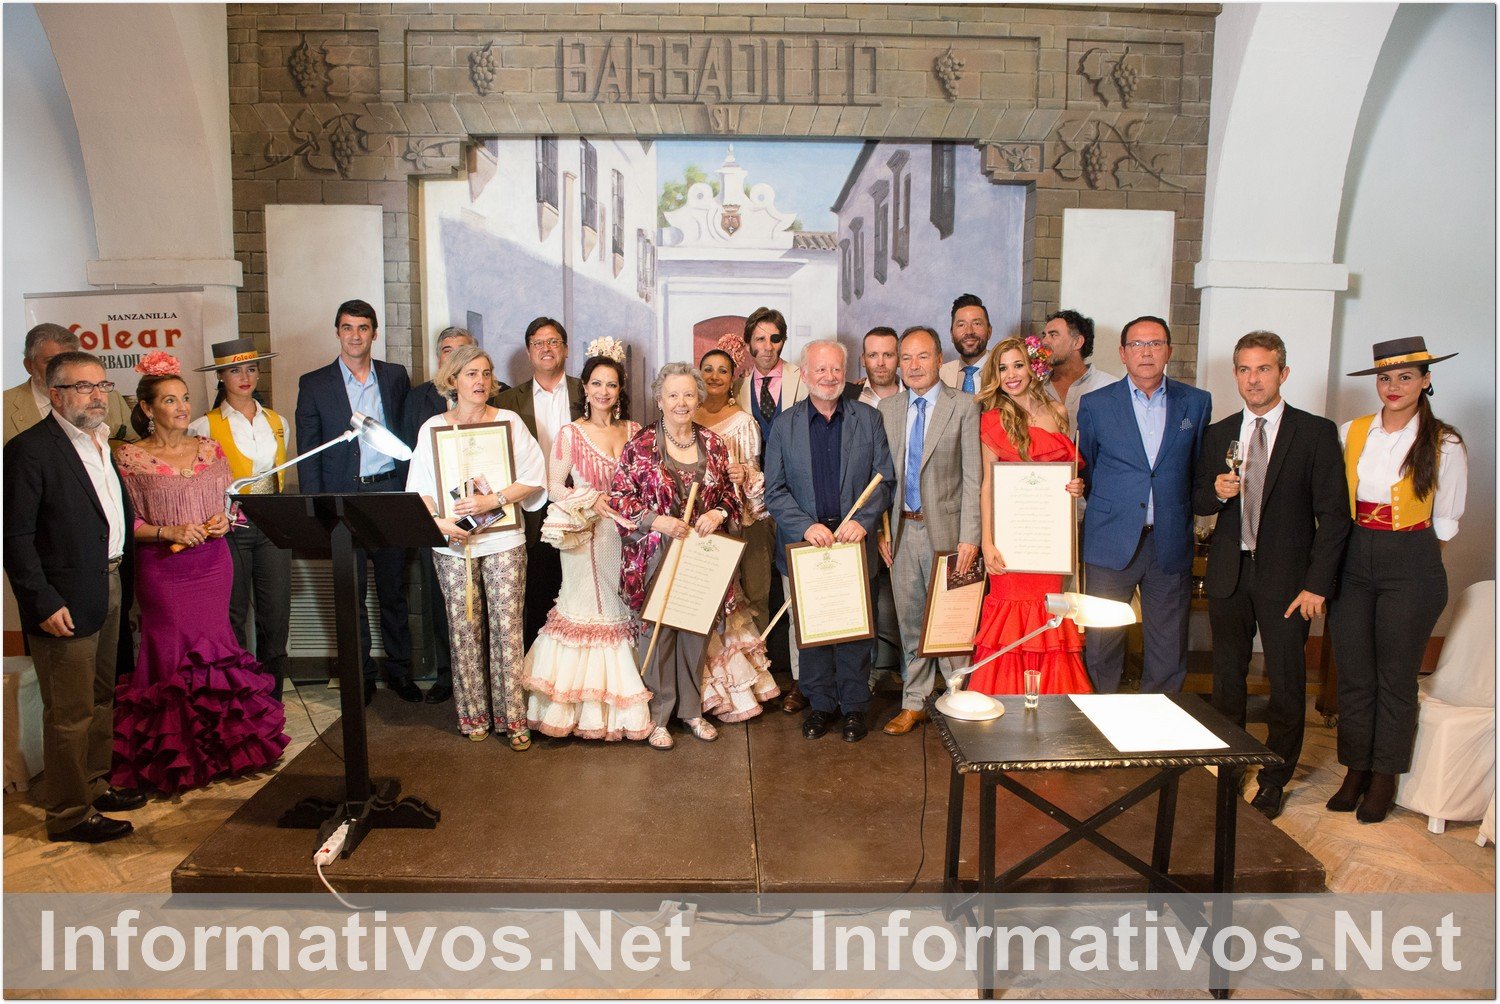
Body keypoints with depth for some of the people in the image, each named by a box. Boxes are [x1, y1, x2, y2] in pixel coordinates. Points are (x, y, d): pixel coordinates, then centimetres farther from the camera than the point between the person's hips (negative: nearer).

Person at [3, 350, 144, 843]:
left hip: (109, 588, 8)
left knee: (101, 698, 20)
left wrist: (125, 575, 10)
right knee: (70, 713, 1)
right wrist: (43, 602, -18)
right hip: (66, 601, -8)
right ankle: (69, 813, 14)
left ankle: (94, 785, 35)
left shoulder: (101, 442, 12)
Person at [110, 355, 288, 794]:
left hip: (214, 564, 3)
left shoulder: (209, 449, 8)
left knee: (215, 647, 8)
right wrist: (168, 532, -18)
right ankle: (178, 754, 14)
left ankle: (222, 740, 21)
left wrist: (225, 520, -6)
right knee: (174, 654, 1)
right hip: (163, 571, -3)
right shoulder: (129, 457, -4)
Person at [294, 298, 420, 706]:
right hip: (343, 497, -1)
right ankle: (360, 674, 18)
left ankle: (399, 668, 22)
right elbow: (308, 453, 2)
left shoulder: (396, 376, 8)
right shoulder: (314, 384, 3)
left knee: (394, 590, 10)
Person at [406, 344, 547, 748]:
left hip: (503, 540, -1)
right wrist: (438, 521, -13)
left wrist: (494, 500, -14)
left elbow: (533, 478, -1)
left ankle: (513, 717, 5)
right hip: (452, 543, 1)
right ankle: (473, 714, 17)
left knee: (507, 627, -3)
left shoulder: (509, 421, 4)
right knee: (464, 629, 5)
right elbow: (420, 489, 4)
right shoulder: (432, 428, 7)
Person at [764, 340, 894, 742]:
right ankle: (821, 703, 24)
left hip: (854, 542, 0)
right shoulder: (785, 424, 3)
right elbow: (775, 490, -1)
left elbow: (884, 479, 2)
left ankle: (854, 705, 22)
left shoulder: (869, 418, 4)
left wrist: (862, 521, -14)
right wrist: (807, 526, -15)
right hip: (805, 543, 0)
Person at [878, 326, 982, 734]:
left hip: (945, 528, -4)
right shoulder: (887, 408, 8)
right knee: (910, 622, 12)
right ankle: (914, 704, 24)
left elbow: (972, 477, -7)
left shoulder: (963, 406, -4)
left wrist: (969, 536, -13)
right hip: (902, 530, 4)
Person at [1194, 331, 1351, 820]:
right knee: (1226, 678, 11)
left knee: (1286, 682, 2)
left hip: (1285, 577, -3)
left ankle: (1273, 781, 18)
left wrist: (1316, 584, -12)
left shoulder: (1316, 433, -3)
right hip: (1229, 573, 3)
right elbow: (1199, 503, 12)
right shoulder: (1218, 434, 9)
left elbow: (1333, 515, -6)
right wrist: (1216, 491, -12)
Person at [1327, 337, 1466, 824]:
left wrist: (1405, 548, 3)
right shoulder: (1350, 433, 4)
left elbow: (1445, 521, 3)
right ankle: (1355, 770, 22)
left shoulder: (1444, 444, -4)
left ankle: (1384, 778, 20)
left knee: (1396, 676, 6)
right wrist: (1361, 544, 7)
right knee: (1353, 673, 8)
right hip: (1353, 562, 3)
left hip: (1411, 568, -3)